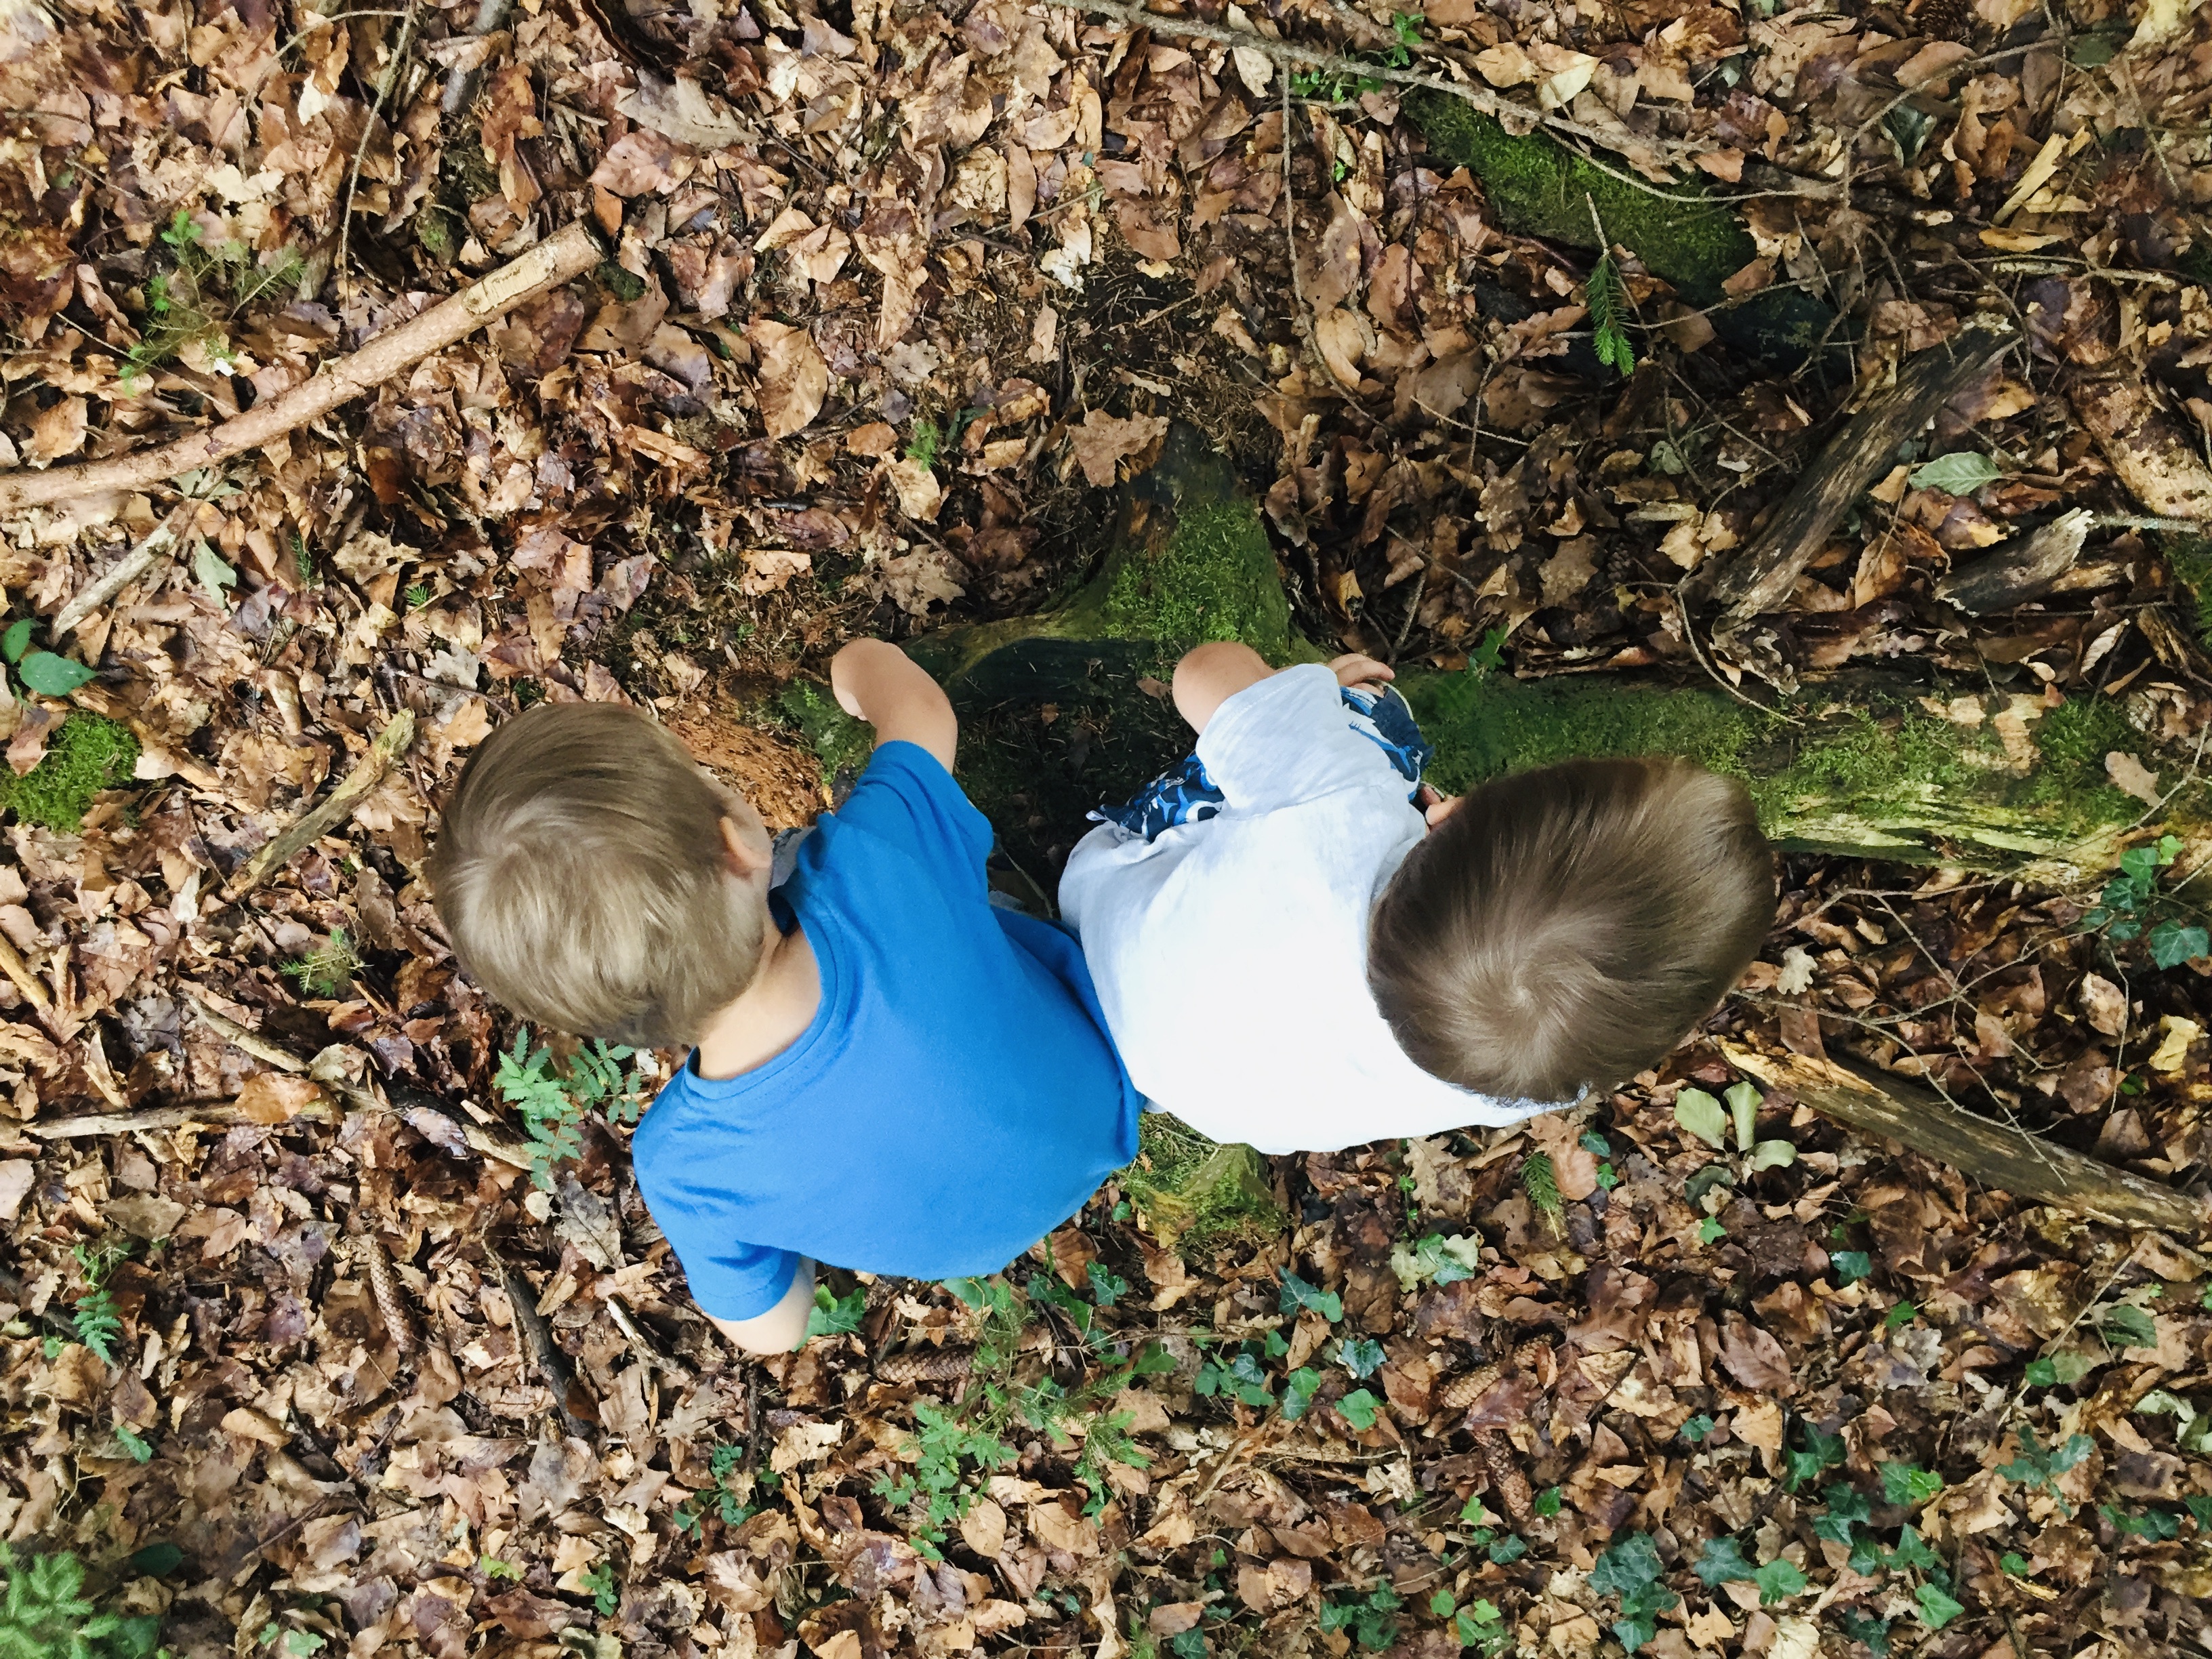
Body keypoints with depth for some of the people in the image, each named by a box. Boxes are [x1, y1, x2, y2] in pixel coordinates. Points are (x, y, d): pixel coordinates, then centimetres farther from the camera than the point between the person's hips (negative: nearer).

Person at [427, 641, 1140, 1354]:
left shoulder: (682, 1169, -37)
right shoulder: (871, 870, -43)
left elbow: (772, 1329, -14)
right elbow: (925, 710, -18)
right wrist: (862, 666, 4)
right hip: (1100, 1108, 0)